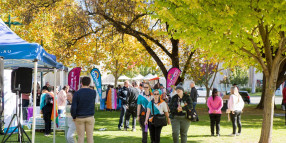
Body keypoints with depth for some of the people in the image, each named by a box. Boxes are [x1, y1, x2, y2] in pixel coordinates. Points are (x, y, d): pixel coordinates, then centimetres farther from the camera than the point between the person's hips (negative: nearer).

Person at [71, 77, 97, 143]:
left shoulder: (77, 93, -10)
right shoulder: (93, 93, -4)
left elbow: (73, 108, -13)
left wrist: (74, 117, 3)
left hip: (79, 118, -1)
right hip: (90, 117, 1)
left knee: (80, 137, 5)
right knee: (90, 136, 6)